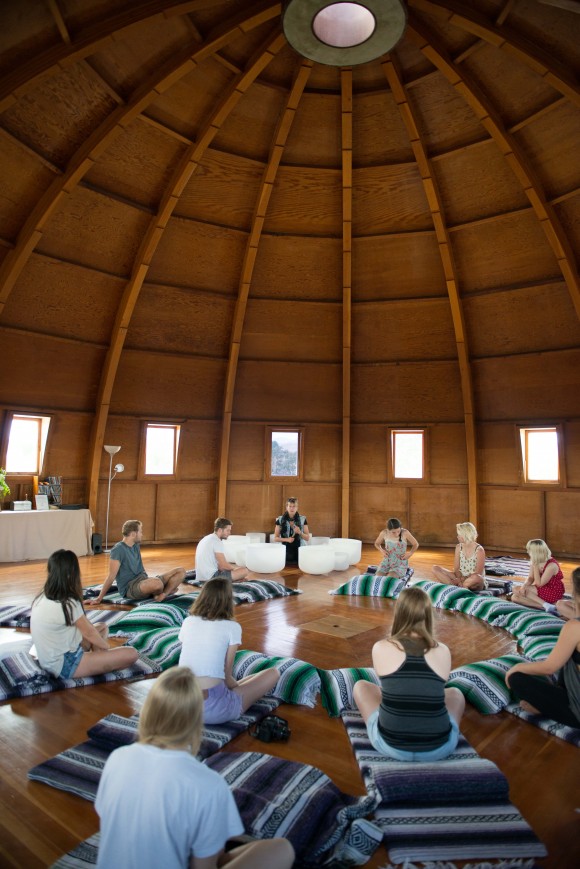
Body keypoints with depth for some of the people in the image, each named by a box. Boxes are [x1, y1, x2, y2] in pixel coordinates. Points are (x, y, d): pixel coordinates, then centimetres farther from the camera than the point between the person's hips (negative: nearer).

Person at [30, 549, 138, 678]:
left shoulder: (41, 598, 2)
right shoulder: (68, 604, -24)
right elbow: (89, 633, -9)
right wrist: (106, 646, 10)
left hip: (49, 661, 10)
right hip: (65, 665, -9)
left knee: (102, 627, 24)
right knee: (132, 654, -17)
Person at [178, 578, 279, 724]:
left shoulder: (188, 622, 6)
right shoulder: (232, 627, -8)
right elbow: (226, 675, -4)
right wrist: (238, 686, 19)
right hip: (212, 709, -7)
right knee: (273, 673, 10)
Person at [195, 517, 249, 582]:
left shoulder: (207, 538, 15)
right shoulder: (217, 542, -14)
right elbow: (224, 565, -17)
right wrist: (237, 568, 2)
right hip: (211, 578, -10)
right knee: (245, 570, -9)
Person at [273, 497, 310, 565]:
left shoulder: (303, 520, 4)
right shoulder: (280, 520, 3)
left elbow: (307, 538, 5)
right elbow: (276, 538, 4)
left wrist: (299, 532, -13)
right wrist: (286, 539, -12)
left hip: (299, 551, 0)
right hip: (285, 551, 0)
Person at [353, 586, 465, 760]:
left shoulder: (381, 648, -8)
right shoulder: (443, 651, -4)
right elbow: (433, 688, 12)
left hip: (391, 745, -2)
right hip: (439, 748, 2)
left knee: (360, 687, 23)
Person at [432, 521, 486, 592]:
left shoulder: (479, 550, -12)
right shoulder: (459, 547, 3)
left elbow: (478, 573, -15)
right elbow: (456, 568, 0)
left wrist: (463, 579, -24)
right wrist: (459, 578, -20)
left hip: (474, 583, -5)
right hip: (461, 578, 5)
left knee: (476, 578, -43)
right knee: (435, 569, -13)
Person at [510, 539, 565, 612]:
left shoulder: (551, 565, -25)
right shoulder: (535, 562, -3)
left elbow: (539, 584, -22)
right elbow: (530, 578, -1)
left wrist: (535, 566, -23)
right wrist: (524, 586, -22)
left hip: (553, 593, -8)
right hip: (542, 589, 8)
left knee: (517, 591, -18)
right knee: (515, 597, -13)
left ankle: (546, 605, -25)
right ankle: (545, 606, -23)